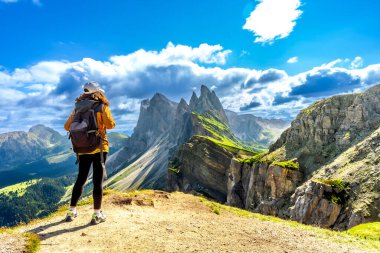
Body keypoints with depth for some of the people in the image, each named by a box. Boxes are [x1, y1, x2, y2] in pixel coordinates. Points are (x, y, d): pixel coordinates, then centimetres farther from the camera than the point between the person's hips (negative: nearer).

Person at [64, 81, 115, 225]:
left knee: (80, 179, 16)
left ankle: (72, 211, 22)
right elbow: (110, 125, -7)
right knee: (98, 180, 1)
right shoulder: (102, 106, -3)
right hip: (99, 148, -4)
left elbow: (67, 127, 8)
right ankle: (97, 214, 4)